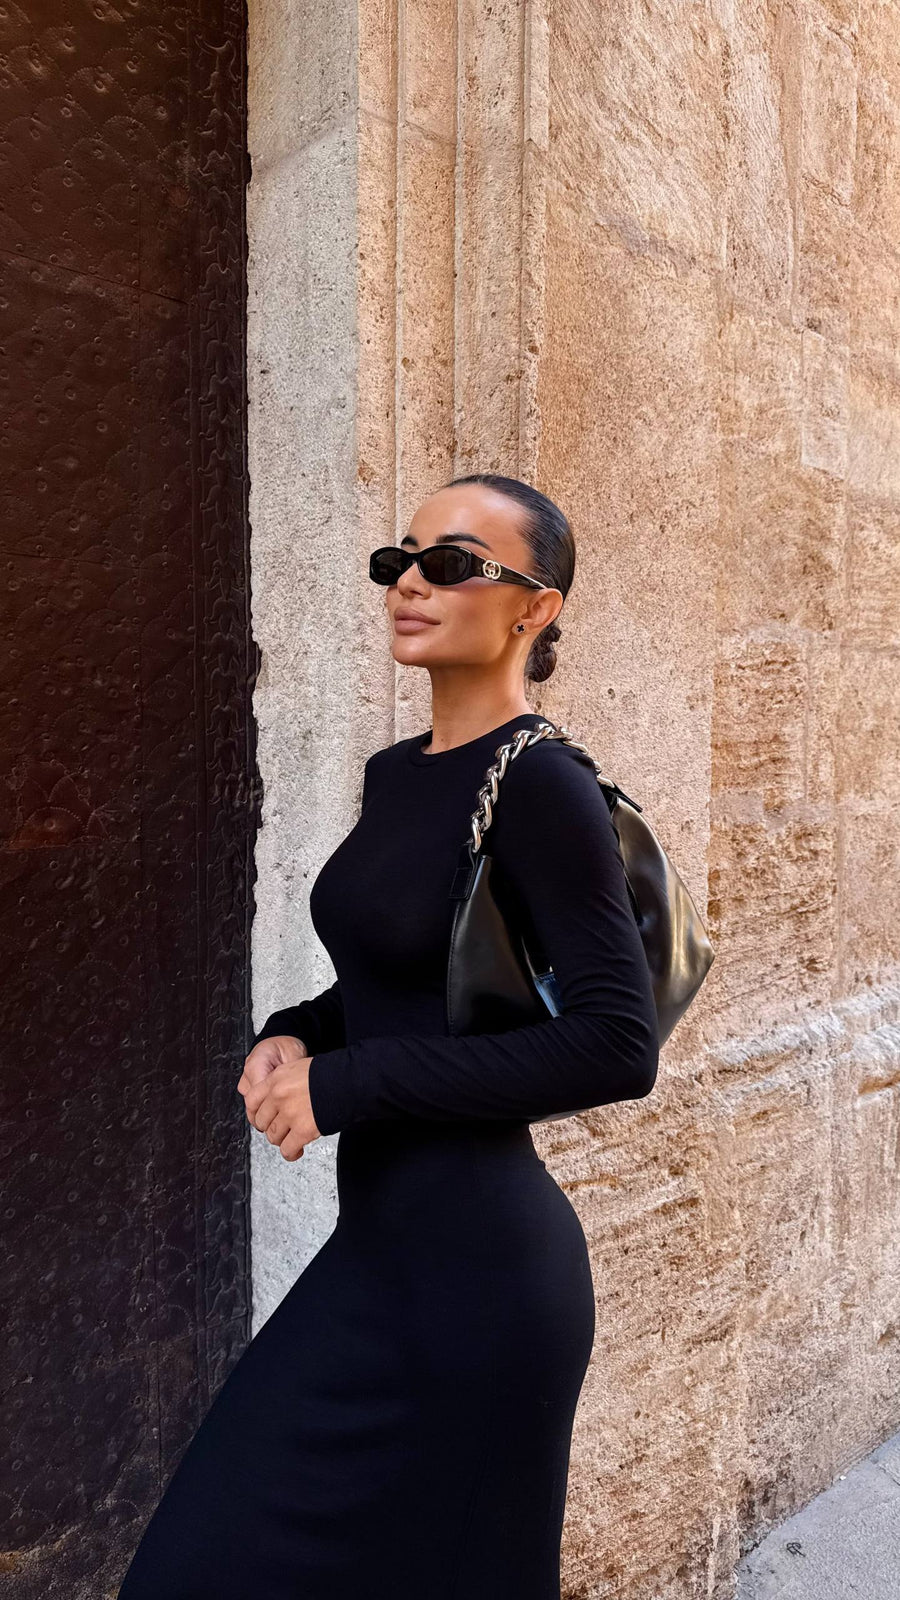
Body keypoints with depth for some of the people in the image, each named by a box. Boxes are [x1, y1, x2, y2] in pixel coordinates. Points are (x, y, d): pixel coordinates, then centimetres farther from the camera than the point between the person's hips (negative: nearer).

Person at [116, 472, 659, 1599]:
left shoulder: (542, 786, -17)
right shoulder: (394, 774, 6)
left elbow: (617, 1046, -21)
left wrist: (347, 1083, -19)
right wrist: (293, 1034, -2)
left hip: (473, 1260, -8)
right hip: (380, 1240, 8)